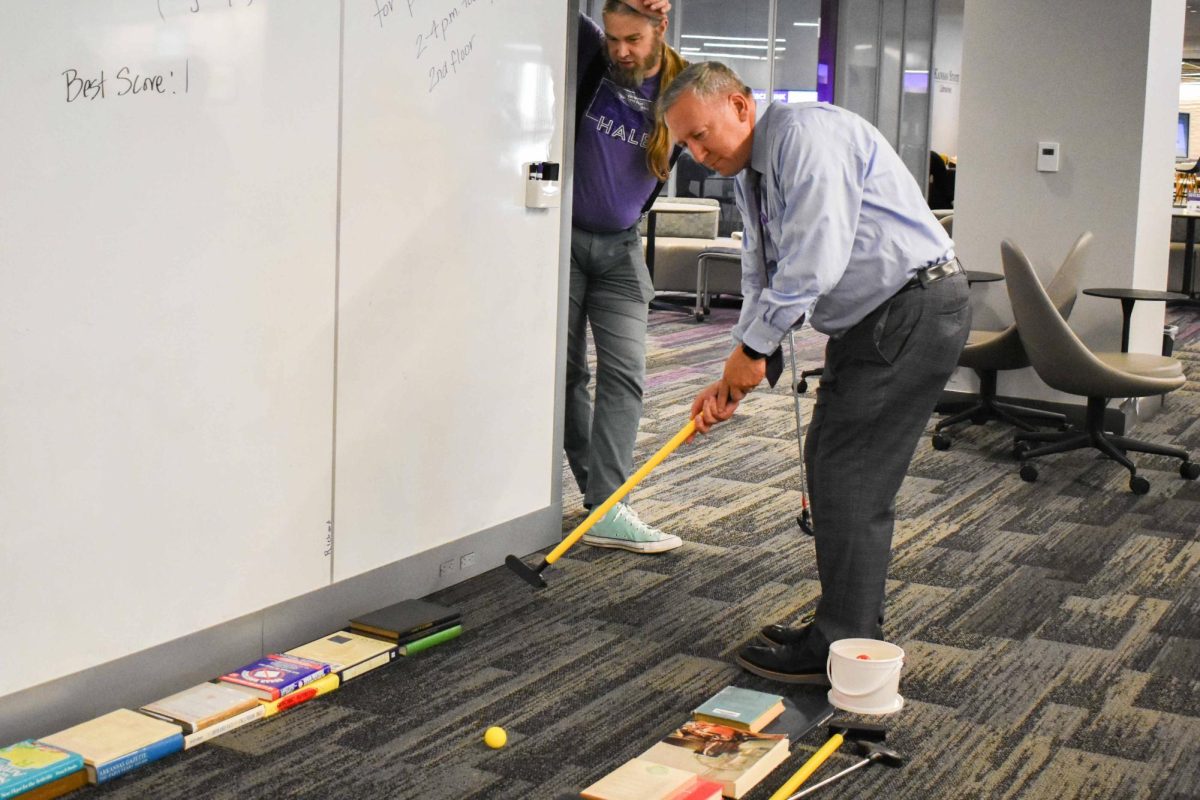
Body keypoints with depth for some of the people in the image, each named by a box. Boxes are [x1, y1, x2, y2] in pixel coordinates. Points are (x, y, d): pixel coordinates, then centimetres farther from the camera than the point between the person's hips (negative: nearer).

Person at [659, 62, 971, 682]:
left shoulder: (806, 136, -19)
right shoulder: (748, 172, 12)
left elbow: (813, 263, -26)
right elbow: (763, 280, 14)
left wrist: (751, 348, -17)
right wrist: (735, 378, 3)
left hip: (914, 311, -10)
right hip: (868, 320, 10)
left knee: (850, 474, -9)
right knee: (832, 463, 12)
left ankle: (843, 650, -1)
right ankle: (855, 627, 23)